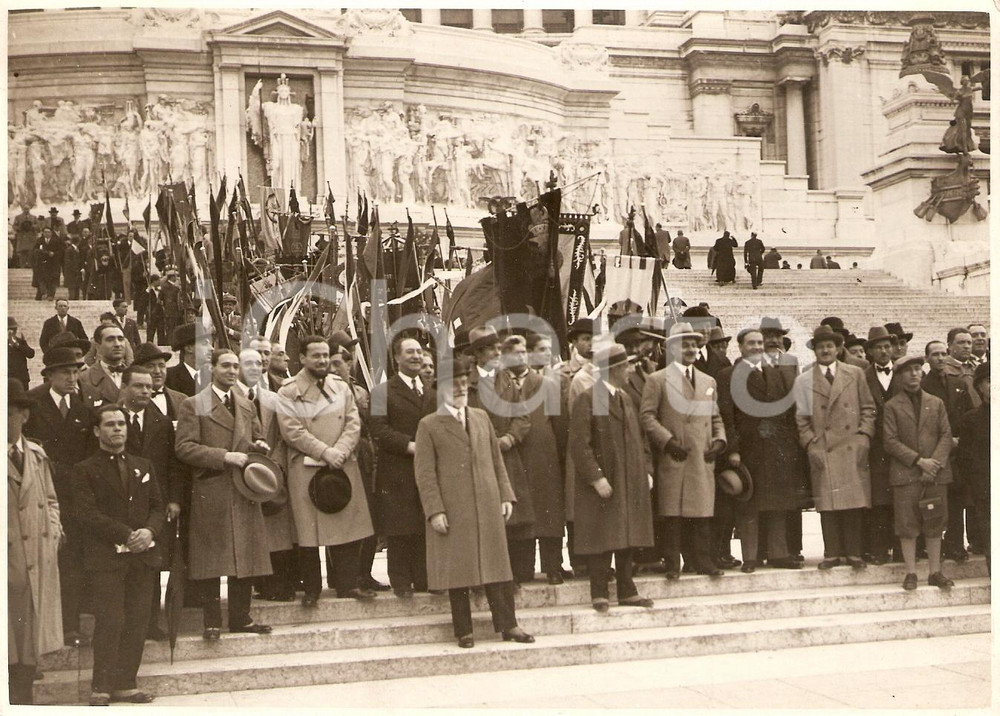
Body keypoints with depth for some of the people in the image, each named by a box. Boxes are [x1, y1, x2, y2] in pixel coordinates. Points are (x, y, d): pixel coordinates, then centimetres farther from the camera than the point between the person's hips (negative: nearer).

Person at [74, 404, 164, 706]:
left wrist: (149, 531, -8)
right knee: (110, 622, -8)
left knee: (137, 622, 2)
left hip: (143, 556, 4)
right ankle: (101, 689, 1)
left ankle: (125, 684, 10)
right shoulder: (85, 470, 2)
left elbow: (158, 508, 14)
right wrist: (126, 535, -16)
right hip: (106, 557, -4)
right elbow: (88, 514, -9)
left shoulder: (144, 466, 18)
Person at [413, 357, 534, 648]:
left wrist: (505, 495, 8)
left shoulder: (481, 417, 13)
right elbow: (424, 472, -5)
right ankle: (464, 630, 14)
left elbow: (496, 460, 15)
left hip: (488, 507, 4)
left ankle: (507, 624, 13)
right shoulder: (429, 425, -1)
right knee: (458, 569, 4)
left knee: (497, 566, 5)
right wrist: (434, 510, -12)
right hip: (453, 510, -3)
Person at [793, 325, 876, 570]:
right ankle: (832, 554, 8)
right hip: (823, 451, 0)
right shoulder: (804, 380, 8)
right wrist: (811, 445, -2)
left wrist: (864, 436, -1)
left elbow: (868, 408, 11)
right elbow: (801, 419, 8)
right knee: (828, 505, -1)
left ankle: (853, 553, 8)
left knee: (855, 503, -1)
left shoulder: (855, 374, 11)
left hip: (853, 449, 1)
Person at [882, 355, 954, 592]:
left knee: (935, 524, 6)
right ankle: (911, 573, 5)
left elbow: (946, 435, 6)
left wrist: (936, 462, -9)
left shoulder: (936, 403, 13)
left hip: (936, 474, 3)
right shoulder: (892, 406, 3)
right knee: (907, 525, -2)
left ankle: (935, 572, 12)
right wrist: (919, 461, -12)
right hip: (905, 474, -3)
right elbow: (890, 441, -4)